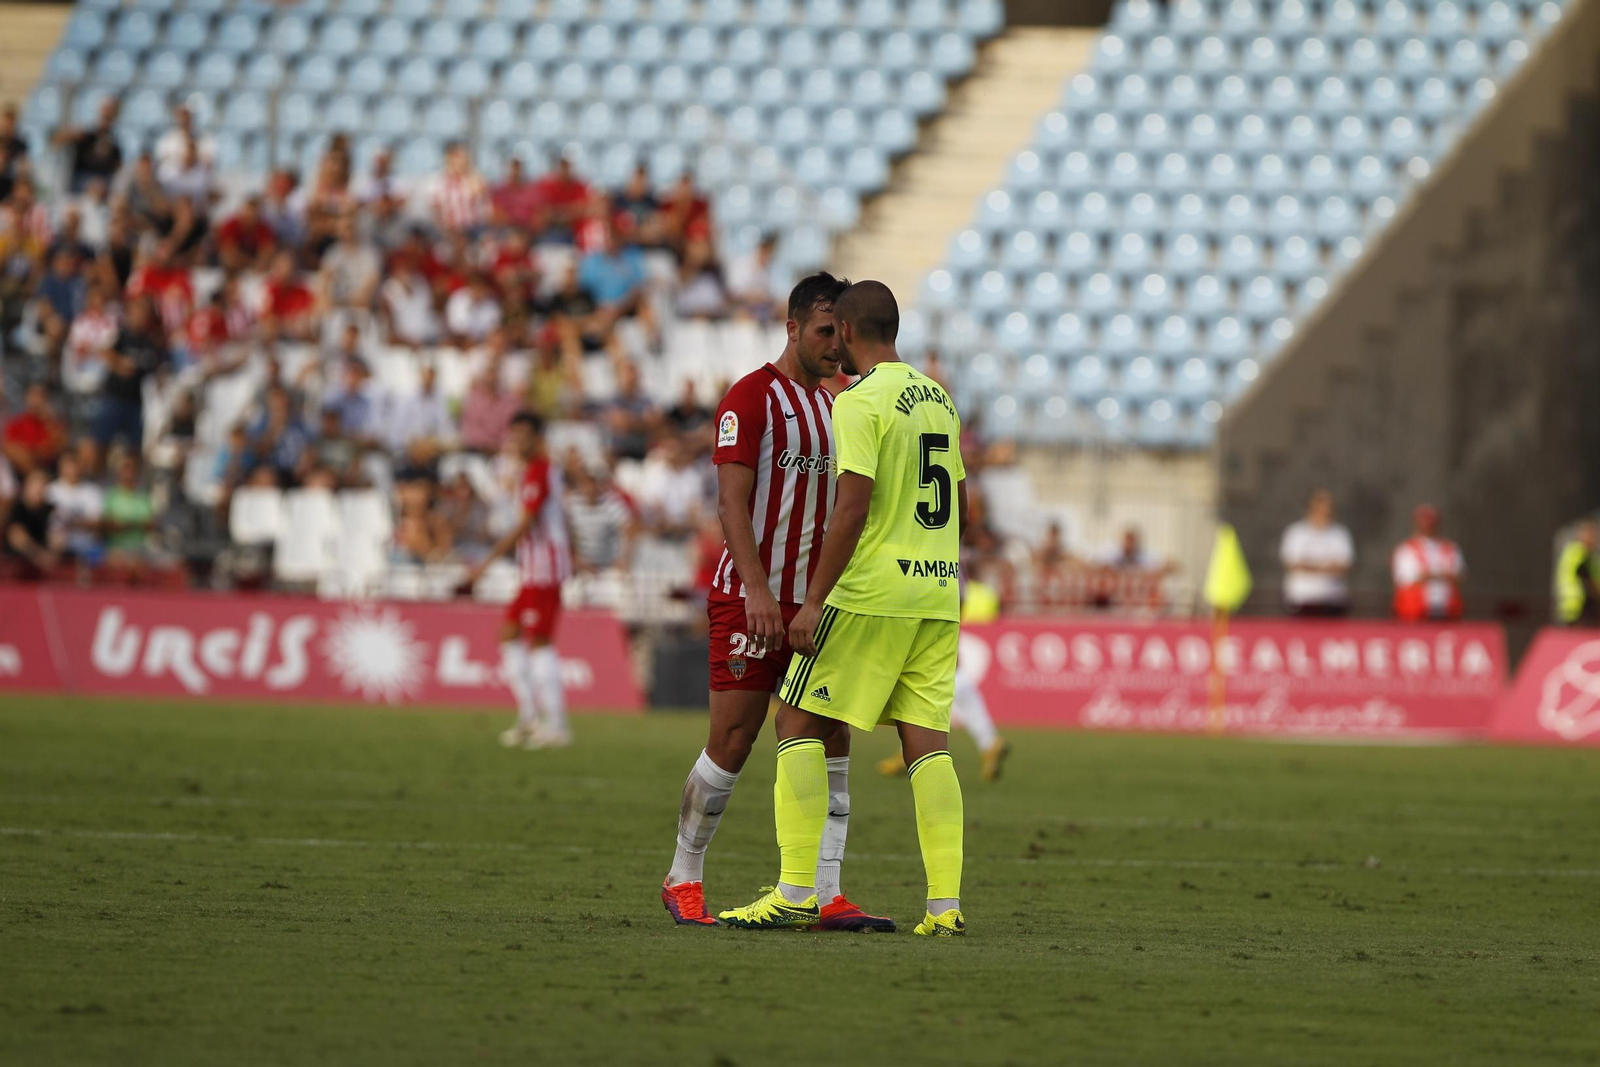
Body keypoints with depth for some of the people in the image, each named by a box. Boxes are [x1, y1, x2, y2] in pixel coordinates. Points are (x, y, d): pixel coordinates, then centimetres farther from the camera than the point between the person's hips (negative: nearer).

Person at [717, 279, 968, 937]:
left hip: (871, 592, -7)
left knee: (799, 724, 1)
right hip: (938, 597, 7)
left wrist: (814, 602, -17)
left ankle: (796, 893, -5)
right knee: (926, 741, 6)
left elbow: (852, 508, -18)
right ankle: (945, 905, -3)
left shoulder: (861, 401, -11)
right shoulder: (938, 398, 14)